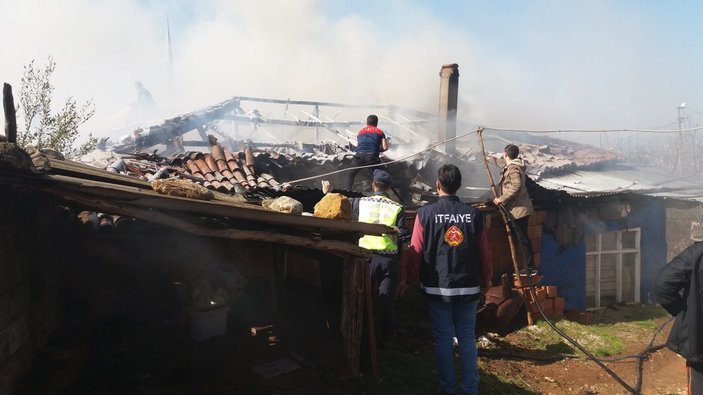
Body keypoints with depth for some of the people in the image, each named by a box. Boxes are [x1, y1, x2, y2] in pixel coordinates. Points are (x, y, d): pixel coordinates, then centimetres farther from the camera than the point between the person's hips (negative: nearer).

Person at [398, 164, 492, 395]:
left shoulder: (425, 214, -10)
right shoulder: (474, 214, -3)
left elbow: (416, 252, -9)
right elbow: (484, 252, 2)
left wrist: (408, 280, 5)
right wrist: (486, 281, 16)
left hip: (437, 289, -2)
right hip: (468, 289, 2)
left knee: (444, 339, 8)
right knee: (467, 338, 12)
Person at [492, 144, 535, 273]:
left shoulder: (513, 168, -17)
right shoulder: (513, 166, 13)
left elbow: (516, 187, -29)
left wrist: (501, 199, -25)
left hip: (519, 209, -10)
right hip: (517, 208, 10)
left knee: (522, 238, -4)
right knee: (521, 237, 15)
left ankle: (530, 266, 3)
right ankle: (529, 265, 24)